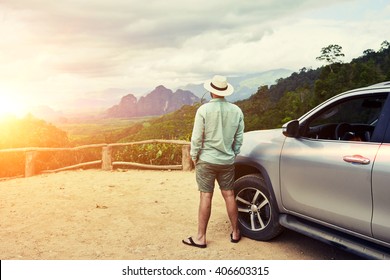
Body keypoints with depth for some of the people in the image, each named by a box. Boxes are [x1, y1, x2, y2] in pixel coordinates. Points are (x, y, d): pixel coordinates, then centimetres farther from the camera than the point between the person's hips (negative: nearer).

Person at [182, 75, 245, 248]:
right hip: (227, 161, 3)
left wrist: (194, 157, 3)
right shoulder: (236, 111, -1)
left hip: (206, 160, -3)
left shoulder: (204, 110, -12)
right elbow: (239, 138, 5)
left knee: (206, 197, 2)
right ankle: (235, 233, 25)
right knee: (229, 195, 13)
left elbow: (196, 138, -11)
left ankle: (201, 238, 11)